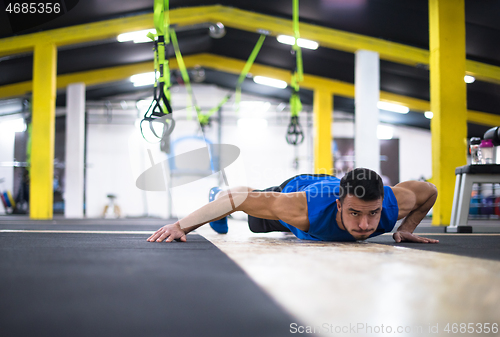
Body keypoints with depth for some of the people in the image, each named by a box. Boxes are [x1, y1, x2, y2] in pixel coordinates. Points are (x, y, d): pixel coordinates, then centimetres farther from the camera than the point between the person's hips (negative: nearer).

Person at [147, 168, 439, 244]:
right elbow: (238, 197, -46)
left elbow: (430, 190, -21)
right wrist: (181, 225, -47)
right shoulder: (306, 210, -53)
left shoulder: (392, 203, -45)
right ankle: (216, 192, 64)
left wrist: (407, 229, -24)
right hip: (293, 190, -3)